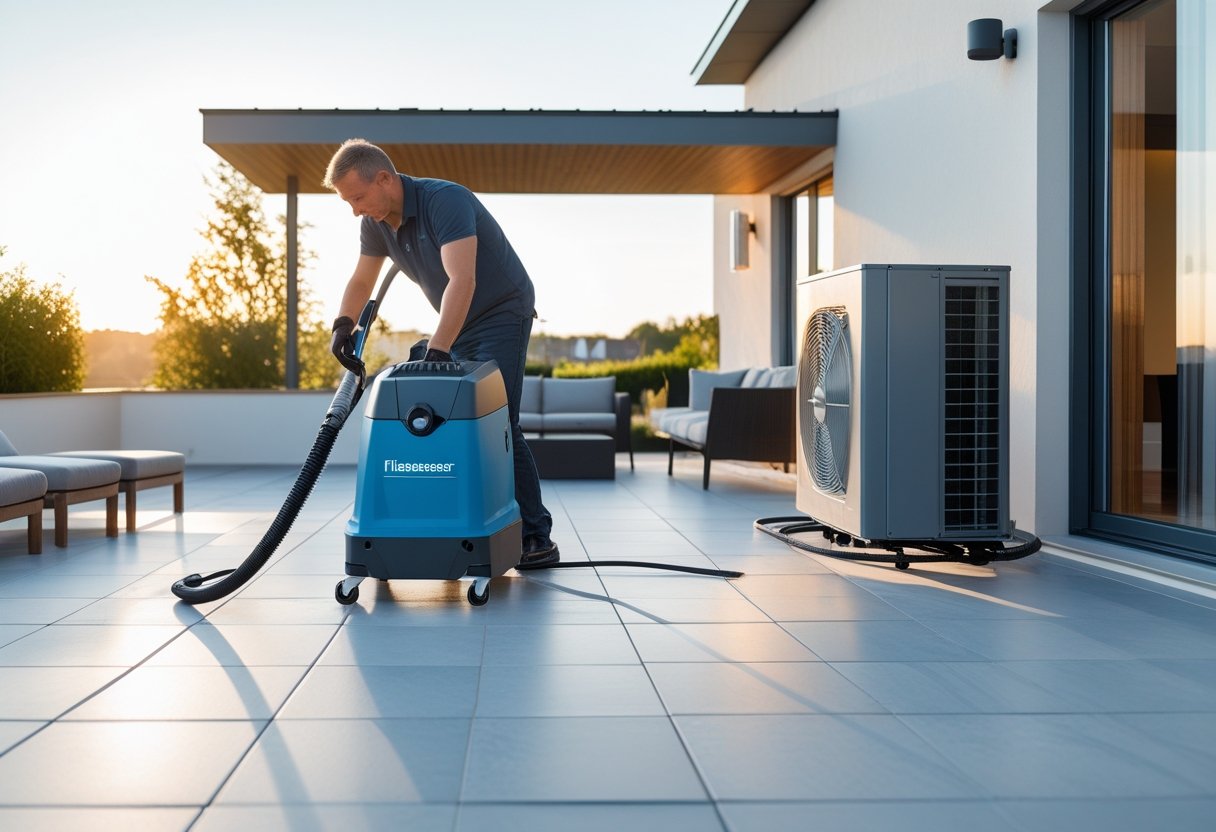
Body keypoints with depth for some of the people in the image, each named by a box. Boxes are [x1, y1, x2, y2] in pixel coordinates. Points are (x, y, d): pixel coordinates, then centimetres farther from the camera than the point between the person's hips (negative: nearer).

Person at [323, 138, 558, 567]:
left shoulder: (445, 200, -28)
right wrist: (343, 326, -9)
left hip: (502, 313, -8)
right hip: (461, 324, 8)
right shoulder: (376, 222, -2)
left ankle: (536, 538, -11)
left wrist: (437, 351, -44)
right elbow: (361, 282, 10)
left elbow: (462, 281, -38)